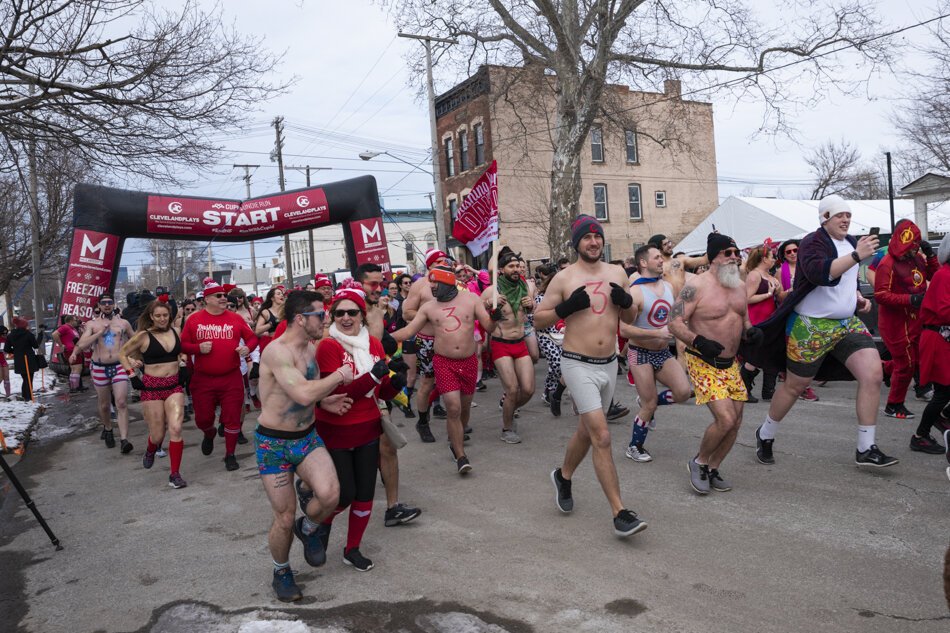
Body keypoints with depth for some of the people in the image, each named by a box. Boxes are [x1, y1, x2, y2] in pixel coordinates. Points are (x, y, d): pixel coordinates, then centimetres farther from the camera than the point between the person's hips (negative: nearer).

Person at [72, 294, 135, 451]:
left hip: (119, 366, -1)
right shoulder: (91, 324, 3)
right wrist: (100, 332, -15)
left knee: (121, 403, -13)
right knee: (104, 405, 14)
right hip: (100, 368, 1)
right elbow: (82, 345, -10)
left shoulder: (123, 323, 6)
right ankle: (107, 430, 39)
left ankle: (124, 439, -17)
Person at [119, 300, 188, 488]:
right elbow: (122, 354, 6)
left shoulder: (175, 331, 4)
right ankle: (150, 451, 42)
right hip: (151, 387, -2)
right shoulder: (144, 336, -5)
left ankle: (175, 474, -4)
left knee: (175, 429, -13)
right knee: (157, 435, 4)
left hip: (174, 386, 2)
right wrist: (132, 375, -1)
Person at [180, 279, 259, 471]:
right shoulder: (193, 320, 0)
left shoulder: (235, 318, 1)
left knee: (232, 417, 2)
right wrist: (198, 348, -16)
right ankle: (209, 435, 46)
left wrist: (247, 348, -13)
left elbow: (252, 337, 8)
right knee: (203, 418, 10)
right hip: (202, 379, 0)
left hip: (231, 378, 0)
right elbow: (183, 345, 3)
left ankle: (230, 455, 17)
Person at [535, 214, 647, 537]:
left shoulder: (617, 273, 7)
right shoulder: (564, 278, -6)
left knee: (586, 431, 20)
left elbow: (629, 319, 15)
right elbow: (539, 319, -3)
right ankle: (620, 514, -5)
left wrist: (626, 301, -6)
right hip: (578, 365, -5)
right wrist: (566, 307, -18)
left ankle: (563, 476, 46)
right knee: (602, 437, -11)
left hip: (609, 365, 6)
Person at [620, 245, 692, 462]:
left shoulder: (668, 286, 5)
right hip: (641, 354, -6)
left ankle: (647, 400, 19)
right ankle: (634, 447, 21)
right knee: (650, 406, -2)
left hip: (663, 352, 6)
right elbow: (624, 330, -23)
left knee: (684, 391, -11)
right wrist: (657, 333, -26)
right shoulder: (635, 292, -17)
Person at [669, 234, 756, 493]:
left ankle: (713, 470, 26)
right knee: (725, 418, -18)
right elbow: (674, 322, -18)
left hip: (731, 363, 8)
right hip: (704, 363, -8)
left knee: (736, 422, 7)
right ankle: (699, 462, 8)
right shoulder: (696, 286, -15)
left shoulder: (740, 286, 9)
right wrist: (698, 341, -32)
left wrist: (751, 331, -3)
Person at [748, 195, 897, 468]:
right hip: (811, 326, -7)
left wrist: (858, 298, 8)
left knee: (873, 374, -9)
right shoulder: (813, 242, -12)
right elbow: (819, 273, -33)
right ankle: (765, 435, 28)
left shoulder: (850, 242, 12)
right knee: (794, 386, 4)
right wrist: (857, 255, -36)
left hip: (847, 323, 7)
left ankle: (866, 449, -1)